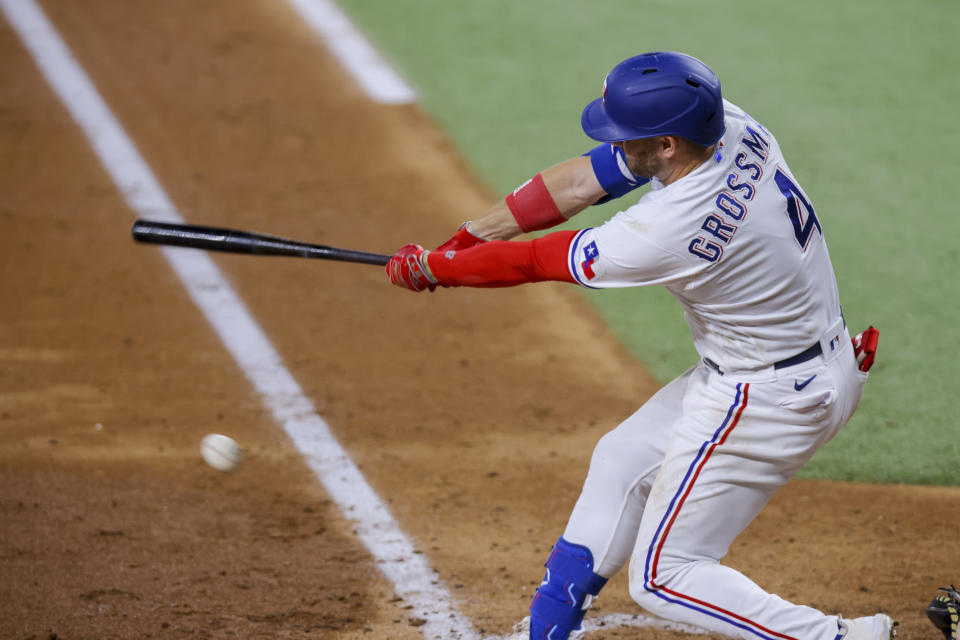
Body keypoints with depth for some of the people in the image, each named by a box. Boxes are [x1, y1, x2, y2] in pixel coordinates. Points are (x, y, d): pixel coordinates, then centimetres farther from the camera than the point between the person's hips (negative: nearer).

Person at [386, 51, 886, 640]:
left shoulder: (672, 231, -32)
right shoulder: (724, 123, -10)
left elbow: (533, 262, -16)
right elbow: (581, 181, 0)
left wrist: (429, 268, -1)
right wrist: (462, 241, -1)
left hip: (772, 401, -10)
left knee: (663, 575, 2)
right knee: (622, 461, 22)